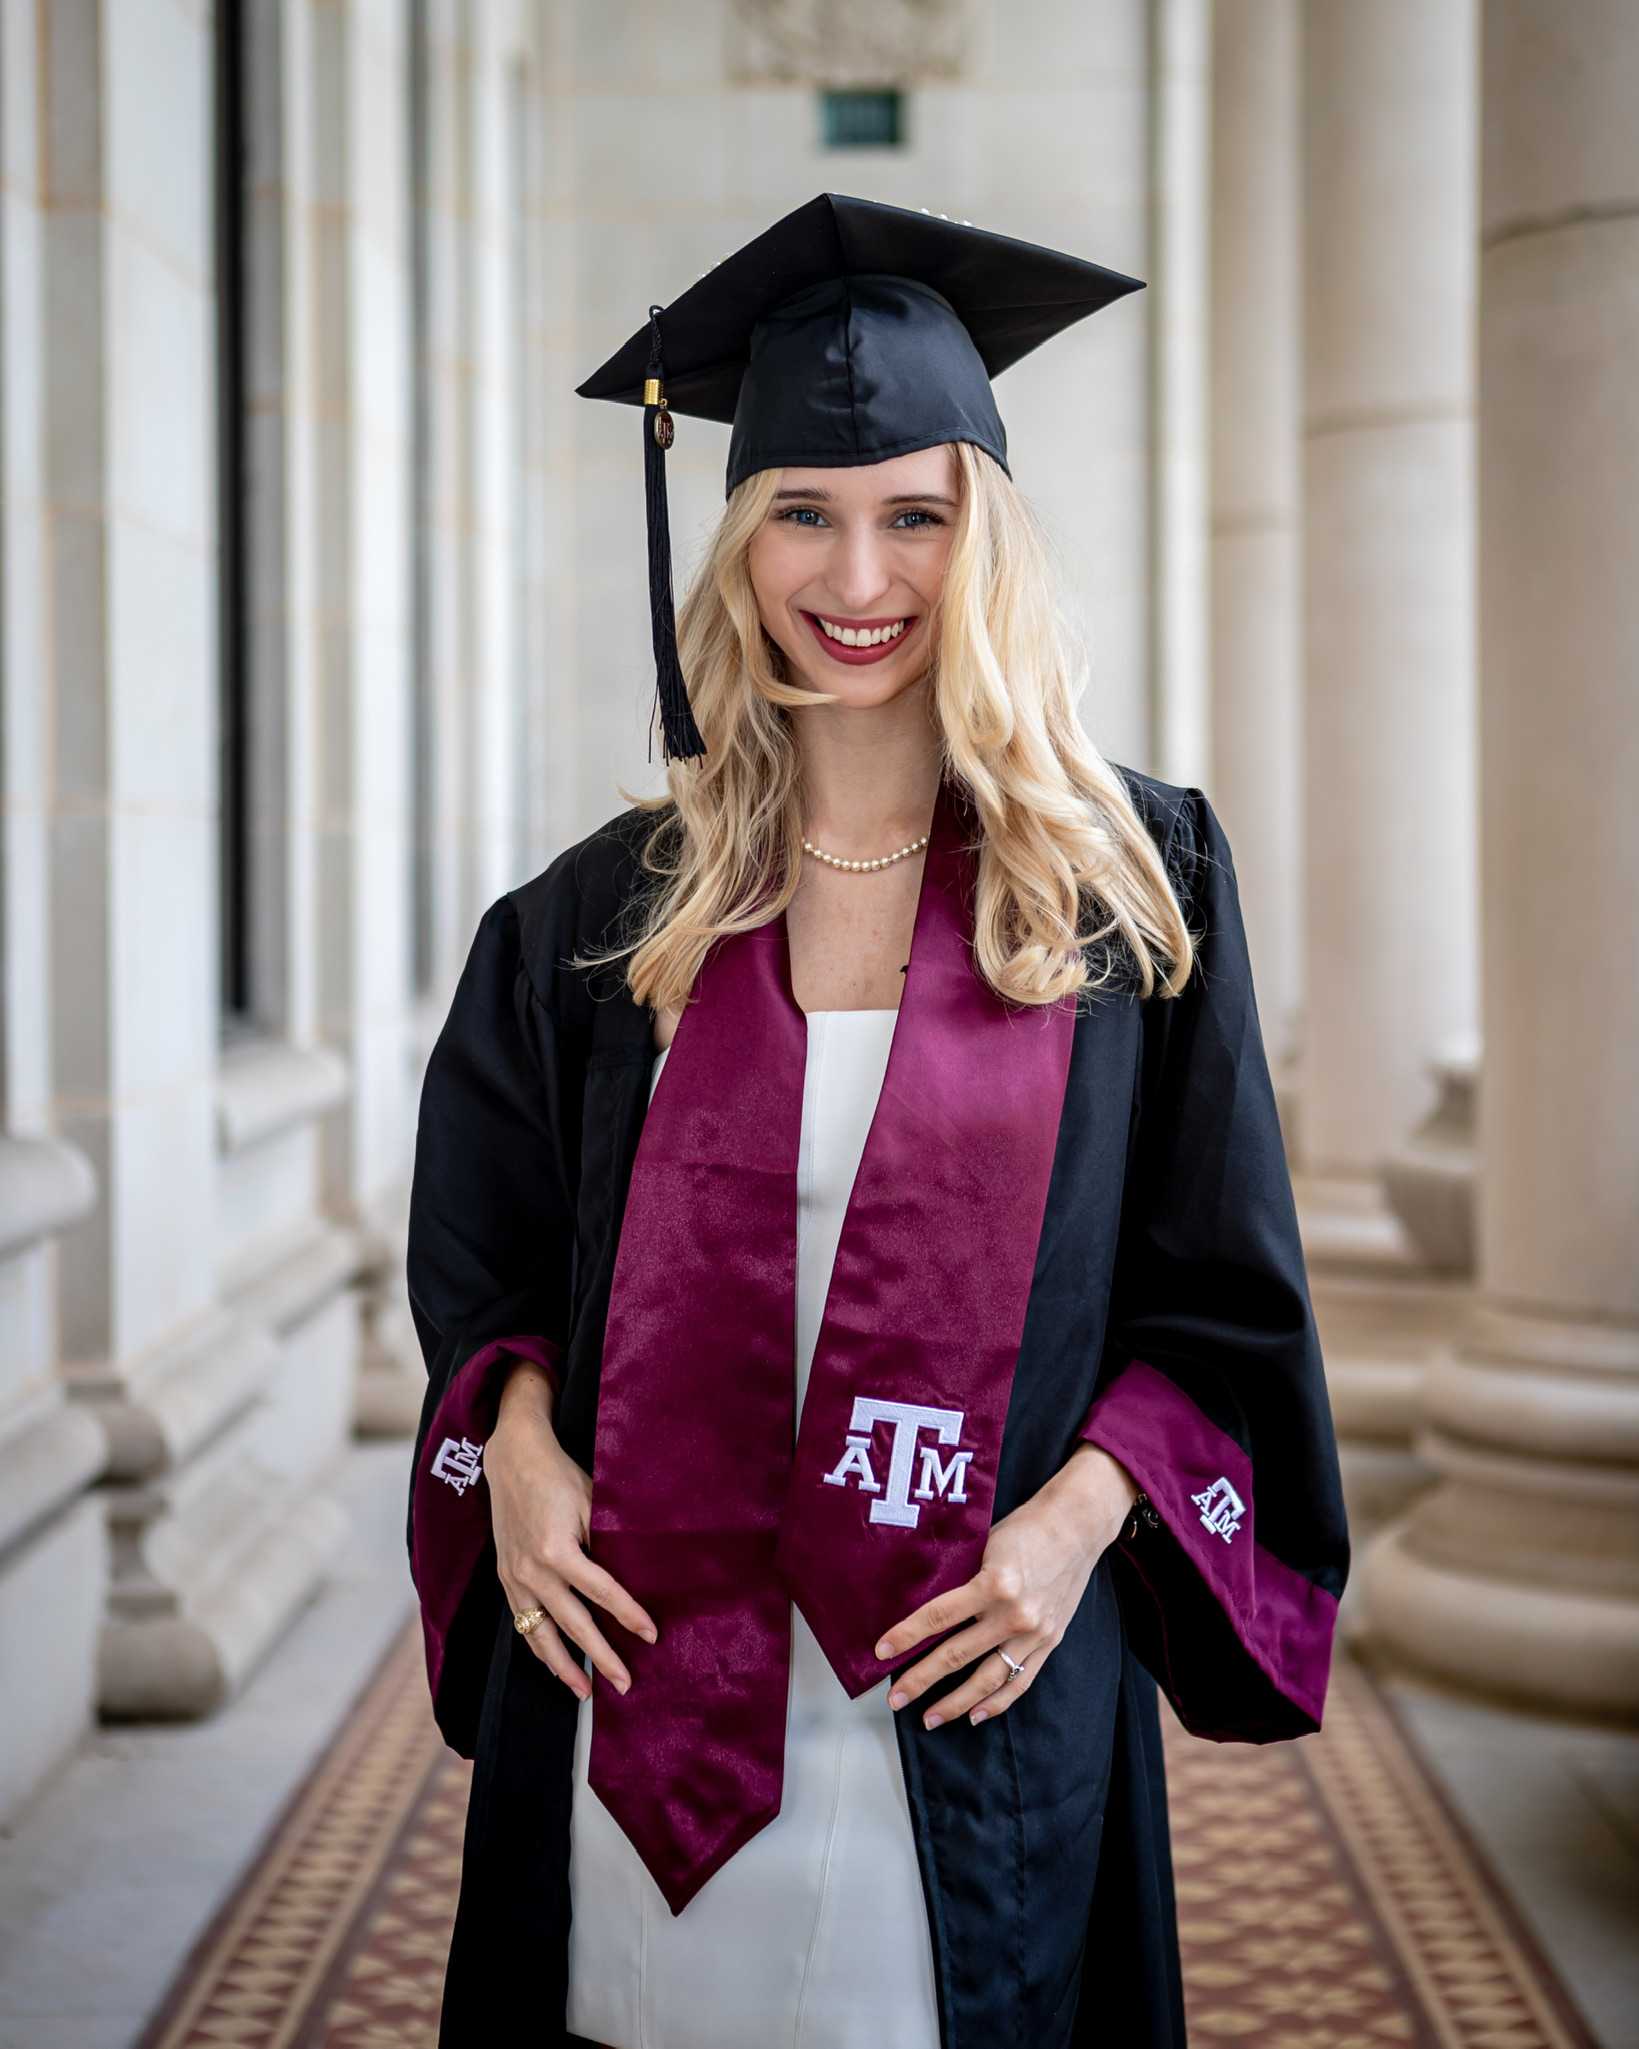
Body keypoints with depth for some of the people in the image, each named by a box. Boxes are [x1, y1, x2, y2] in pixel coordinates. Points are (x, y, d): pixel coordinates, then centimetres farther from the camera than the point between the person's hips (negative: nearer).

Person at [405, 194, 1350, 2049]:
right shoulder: (608, 915, 5)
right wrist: (520, 1447, -4)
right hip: (644, 1695, 2)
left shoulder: (1134, 885, 0)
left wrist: (1080, 1513, -12)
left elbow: (1228, 1301, 2)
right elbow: (483, 1251, 14)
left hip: (978, 1707, -1)